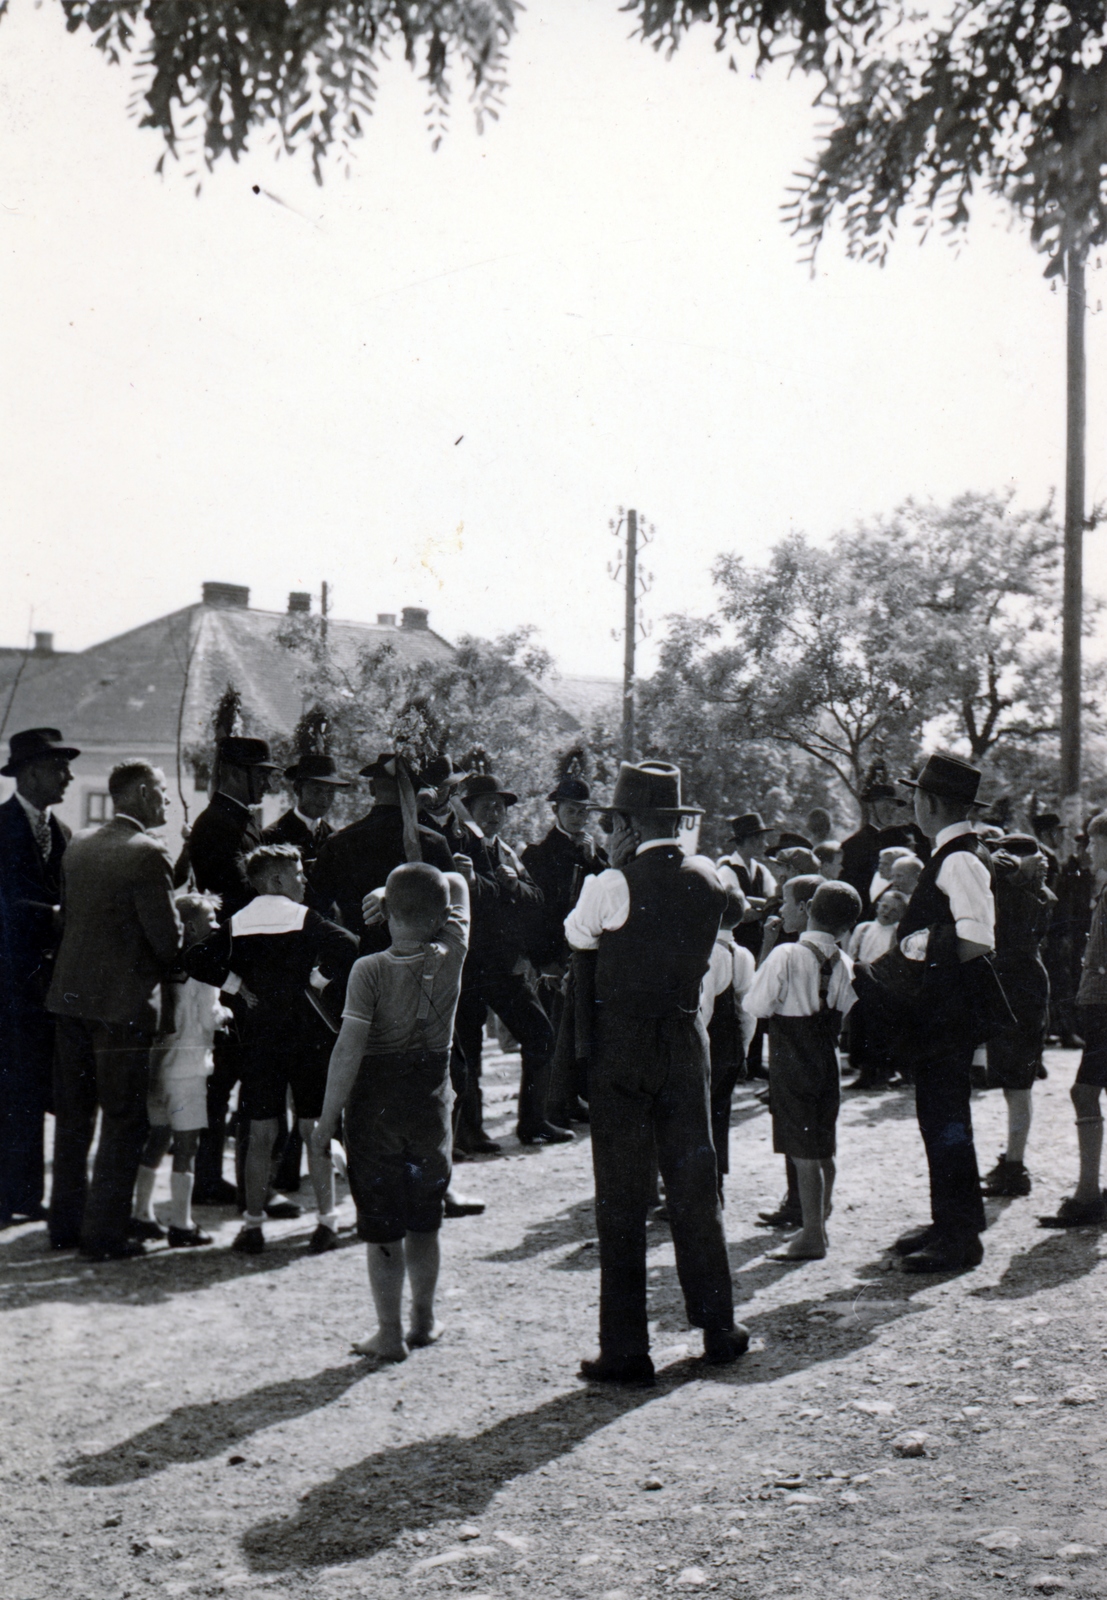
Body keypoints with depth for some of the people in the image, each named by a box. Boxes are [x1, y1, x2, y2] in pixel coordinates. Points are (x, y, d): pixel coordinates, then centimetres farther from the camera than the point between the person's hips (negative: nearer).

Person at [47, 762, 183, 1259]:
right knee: (123, 1120, 2)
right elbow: (166, 938, -15)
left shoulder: (77, 848, 8)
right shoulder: (148, 854, -15)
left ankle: (66, 1224, 24)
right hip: (124, 1001, -7)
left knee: (72, 1115, 16)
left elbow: (67, 919, 13)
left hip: (69, 995, 7)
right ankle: (104, 1234, 4)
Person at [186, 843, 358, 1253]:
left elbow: (196, 961, -3)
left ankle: (253, 1224, 8)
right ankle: (326, 1220, 8)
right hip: (305, 1032, -2)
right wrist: (318, 979, -6)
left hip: (258, 1035, 3)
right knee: (315, 1131, 5)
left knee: (261, 1135, 8)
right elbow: (349, 950, -20)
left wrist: (236, 985, 3)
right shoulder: (305, 919, -6)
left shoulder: (236, 924, 5)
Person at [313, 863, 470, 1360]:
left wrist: (328, 1116, -13)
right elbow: (458, 883, 10)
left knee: (381, 1226, 6)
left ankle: (390, 1333, 10)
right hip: (430, 1100, 4)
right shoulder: (451, 956, -8)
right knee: (425, 1221, 18)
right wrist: (425, 894, 5)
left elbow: (348, 1050, -20)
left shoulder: (370, 970, -18)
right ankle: (423, 1319, 31)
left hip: (376, 1104, -4)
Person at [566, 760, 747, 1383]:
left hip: (619, 1045, -4)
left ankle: (625, 1350, 6)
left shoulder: (611, 887, -13)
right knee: (695, 1184, 15)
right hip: (688, 1037, 4)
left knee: (621, 1201, 2)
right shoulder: (710, 880, 1)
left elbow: (575, 941, 2)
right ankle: (720, 1328, 24)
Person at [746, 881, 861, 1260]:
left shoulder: (785, 956, -16)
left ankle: (812, 1237, 0)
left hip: (791, 1064, -6)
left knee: (803, 1152, -3)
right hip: (827, 1062, 6)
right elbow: (846, 1009, 9)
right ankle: (819, 1224, 27)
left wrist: (764, 960, -1)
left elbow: (756, 1005, -12)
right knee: (823, 1149, 16)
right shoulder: (843, 963, 0)